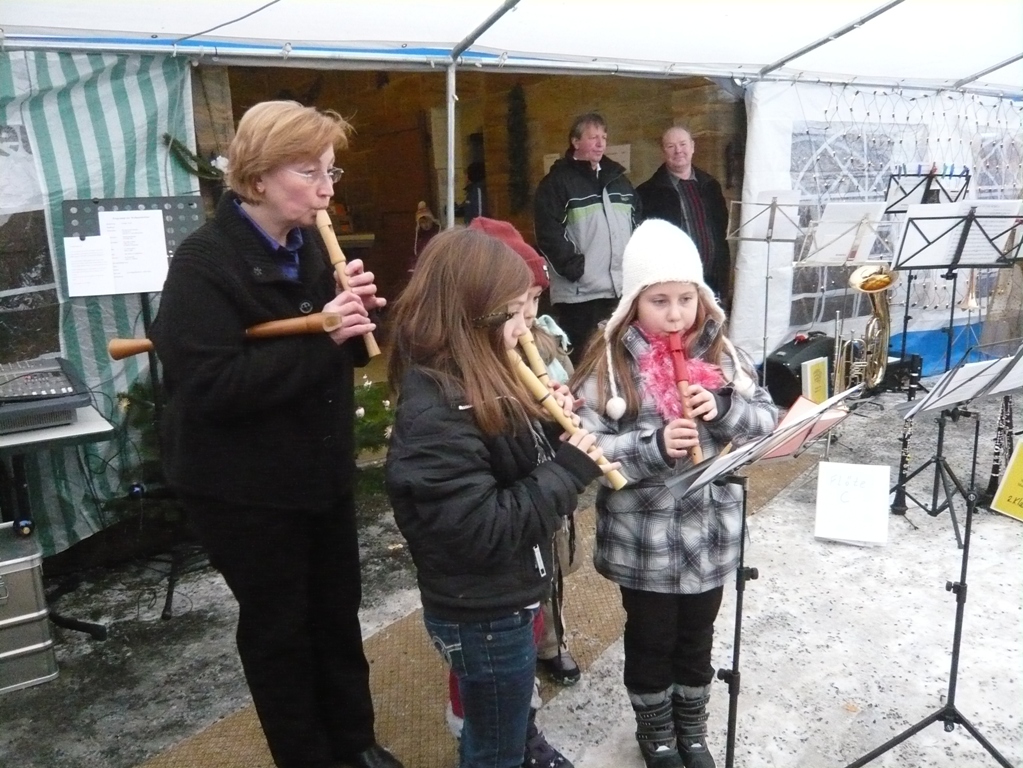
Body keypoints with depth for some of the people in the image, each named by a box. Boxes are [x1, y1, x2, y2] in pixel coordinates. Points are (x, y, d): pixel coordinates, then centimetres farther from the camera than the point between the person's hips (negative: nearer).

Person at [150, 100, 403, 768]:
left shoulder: (313, 247, 4)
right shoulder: (205, 263, -18)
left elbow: (348, 354, 10)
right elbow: (211, 387, -28)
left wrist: (358, 314, -12)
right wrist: (319, 337, -30)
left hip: (324, 470, 7)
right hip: (244, 488, -6)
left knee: (339, 611, 18)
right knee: (277, 626, 12)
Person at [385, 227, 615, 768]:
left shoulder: (475, 382, 1)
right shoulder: (435, 413, -29)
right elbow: (484, 531, -31)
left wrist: (550, 427, -7)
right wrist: (569, 470, -24)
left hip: (502, 601, 9)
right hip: (482, 616, -9)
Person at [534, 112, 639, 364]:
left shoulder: (619, 179, 19)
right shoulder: (557, 182, -3)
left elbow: (637, 224, 23)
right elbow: (549, 234, -12)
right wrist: (575, 268, -15)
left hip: (623, 289, 6)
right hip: (579, 294, -6)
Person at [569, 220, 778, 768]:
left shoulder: (720, 352, -1)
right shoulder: (610, 362, -14)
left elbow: (767, 419, 0)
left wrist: (723, 408, -19)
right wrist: (653, 447, -31)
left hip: (710, 531, 4)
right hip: (644, 539, -3)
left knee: (697, 638, 22)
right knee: (651, 641, 17)